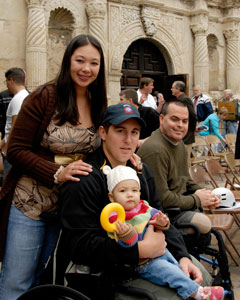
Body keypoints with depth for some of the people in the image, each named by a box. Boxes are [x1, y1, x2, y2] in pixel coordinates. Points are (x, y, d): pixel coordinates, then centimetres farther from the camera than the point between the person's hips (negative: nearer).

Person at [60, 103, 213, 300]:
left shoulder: (141, 171, 10)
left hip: (151, 259, 8)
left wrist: (182, 256, -4)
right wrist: (140, 250, -27)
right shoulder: (84, 180, -18)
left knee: (202, 278, 5)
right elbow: (80, 246, -24)